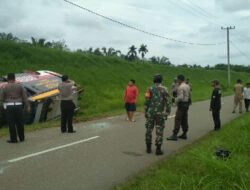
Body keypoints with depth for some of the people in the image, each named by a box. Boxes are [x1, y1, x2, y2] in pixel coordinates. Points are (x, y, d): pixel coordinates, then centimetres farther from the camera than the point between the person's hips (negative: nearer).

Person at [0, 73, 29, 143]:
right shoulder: (19, 86, 1)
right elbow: (25, 97, 0)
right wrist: (27, 106, 6)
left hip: (9, 107, -2)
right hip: (18, 106, 2)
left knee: (11, 123, 3)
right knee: (20, 123, 11)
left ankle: (13, 139, 7)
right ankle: (22, 138, 19)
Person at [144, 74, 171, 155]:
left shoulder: (150, 89, -1)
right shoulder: (164, 89, -3)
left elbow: (147, 102, -4)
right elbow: (168, 102, -6)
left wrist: (145, 112, 5)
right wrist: (167, 112, 2)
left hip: (150, 113, 1)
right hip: (160, 113, -1)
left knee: (149, 130, 11)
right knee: (159, 131, 3)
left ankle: (148, 148, 15)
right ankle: (158, 149, 2)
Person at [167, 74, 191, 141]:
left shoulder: (180, 87, -16)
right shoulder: (187, 86, 13)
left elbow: (180, 97, -22)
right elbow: (189, 96, 16)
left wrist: (176, 101, -6)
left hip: (181, 104, -9)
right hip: (186, 104, 9)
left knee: (178, 120, -8)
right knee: (184, 120, 12)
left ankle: (174, 135, -8)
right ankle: (184, 134, 17)